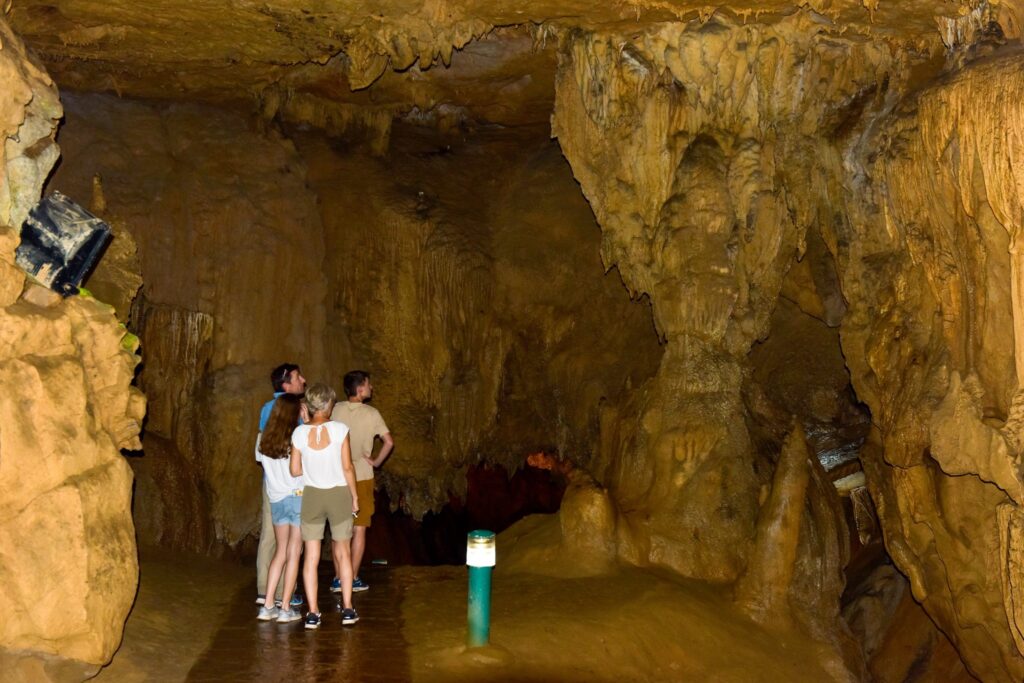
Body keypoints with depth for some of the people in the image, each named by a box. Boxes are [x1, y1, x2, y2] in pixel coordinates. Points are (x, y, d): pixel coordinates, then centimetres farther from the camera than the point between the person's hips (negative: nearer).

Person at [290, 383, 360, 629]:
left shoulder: (299, 433, -7)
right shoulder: (340, 429, -12)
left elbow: (295, 470, -2)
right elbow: (347, 467, -9)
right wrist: (354, 495, 3)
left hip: (311, 496, 1)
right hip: (339, 494, -1)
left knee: (311, 556, 7)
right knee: (343, 553, 14)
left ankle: (313, 613, 7)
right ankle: (347, 609, 16)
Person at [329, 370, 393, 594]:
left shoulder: (337, 410, -2)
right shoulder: (371, 413, -9)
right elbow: (389, 442, -16)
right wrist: (377, 462, -2)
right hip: (362, 477, -3)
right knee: (359, 529, 7)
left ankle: (338, 578, 12)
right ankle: (353, 579, 9)